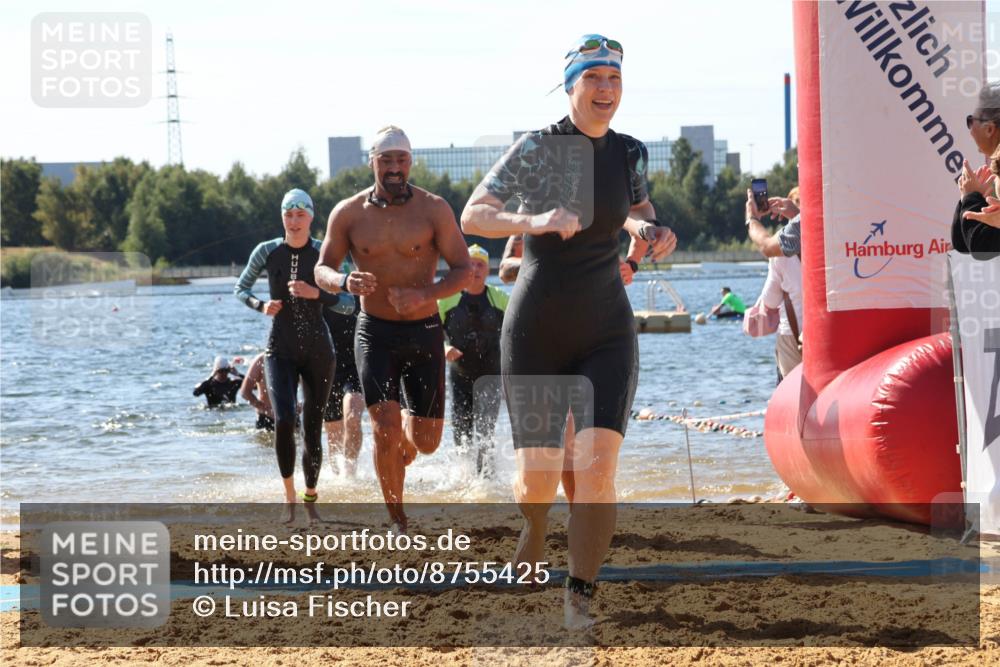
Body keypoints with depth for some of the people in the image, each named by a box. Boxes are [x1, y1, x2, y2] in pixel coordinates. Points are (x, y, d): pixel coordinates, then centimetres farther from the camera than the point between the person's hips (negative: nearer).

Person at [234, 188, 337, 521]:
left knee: (313, 429, 3)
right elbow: (240, 288, 11)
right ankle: (289, 495, -3)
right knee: (283, 421, -19)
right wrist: (260, 305, -8)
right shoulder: (267, 252, -1)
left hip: (318, 350, 0)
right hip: (280, 351, 0)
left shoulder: (324, 253, -4)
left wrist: (316, 294, -21)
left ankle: (310, 497, 21)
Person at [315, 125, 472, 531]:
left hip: (424, 332, 1)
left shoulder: (433, 209, -6)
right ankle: (399, 525, -2)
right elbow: (322, 269, 5)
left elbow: (463, 270, -7)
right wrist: (344, 282, -20)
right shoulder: (348, 214, -3)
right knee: (385, 430, -15)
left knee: (426, 442, 3)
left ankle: (406, 434, 42)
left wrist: (424, 295, -26)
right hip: (375, 333, 0)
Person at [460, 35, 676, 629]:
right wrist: (533, 222, -28)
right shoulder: (537, 148, -8)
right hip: (537, 330, -2)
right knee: (538, 477, 0)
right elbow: (472, 217, -11)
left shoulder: (631, 153, 5)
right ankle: (531, 541, 35)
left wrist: (650, 230, 3)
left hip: (606, 330, 2)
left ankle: (581, 597, -7)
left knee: (598, 464, -16)